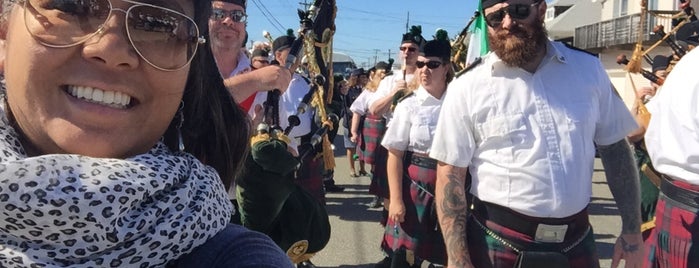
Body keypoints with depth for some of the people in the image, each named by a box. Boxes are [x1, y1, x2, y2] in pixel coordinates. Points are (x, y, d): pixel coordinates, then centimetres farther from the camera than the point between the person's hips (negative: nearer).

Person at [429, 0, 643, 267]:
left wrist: (632, 229, 6)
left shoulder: (588, 68, 1)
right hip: (498, 243, -3)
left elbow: (615, 148, 8)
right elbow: (450, 174, -9)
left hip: (576, 240, 3)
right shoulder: (467, 87, -9)